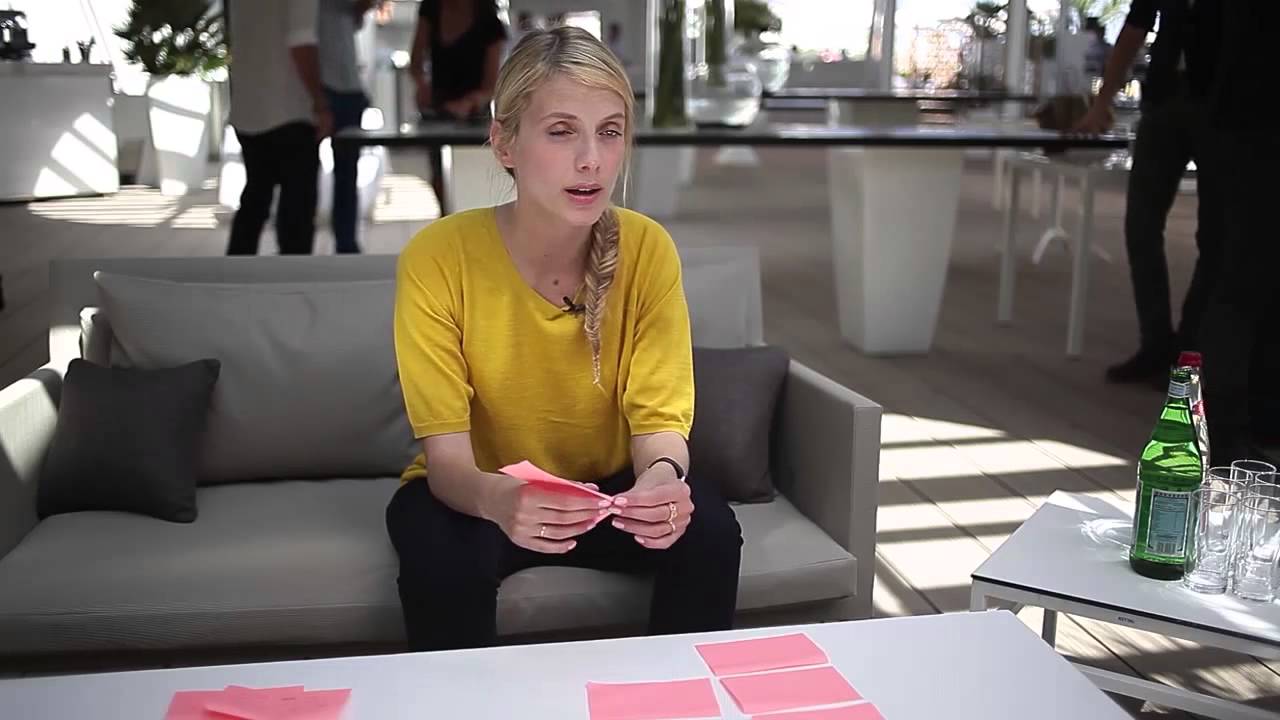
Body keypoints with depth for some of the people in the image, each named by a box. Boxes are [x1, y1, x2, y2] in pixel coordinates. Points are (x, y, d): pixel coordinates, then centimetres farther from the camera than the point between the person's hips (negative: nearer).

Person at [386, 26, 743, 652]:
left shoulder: (648, 250, -14)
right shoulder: (437, 258, -21)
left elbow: (659, 422, -14)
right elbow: (446, 455, -23)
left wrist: (662, 476, -39)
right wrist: (496, 499, -47)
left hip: (610, 483, 2)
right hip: (475, 493, -2)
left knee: (710, 534, -24)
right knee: (444, 561, -32)